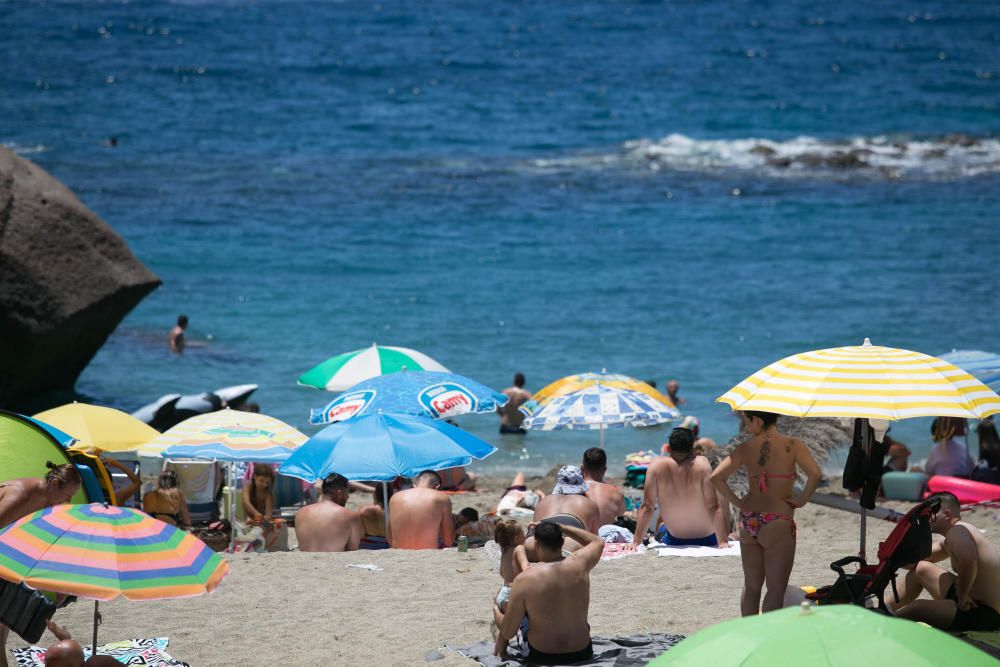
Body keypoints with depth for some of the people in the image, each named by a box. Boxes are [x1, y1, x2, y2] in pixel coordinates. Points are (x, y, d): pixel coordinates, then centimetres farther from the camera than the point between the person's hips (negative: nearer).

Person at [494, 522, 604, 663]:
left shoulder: (524, 580, -19)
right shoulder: (579, 564, -11)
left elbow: (508, 633, -12)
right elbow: (598, 542, 15)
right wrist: (561, 528, 16)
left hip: (541, 657, -3)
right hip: (581, 654, 3)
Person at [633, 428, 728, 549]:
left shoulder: (657, 466, -15)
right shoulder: (702, 464, -18)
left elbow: (646, 507, -12)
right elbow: (714, 508, -21)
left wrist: (636, 542, -8)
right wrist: (723, 542, -20)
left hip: (675, 541, 2)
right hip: (707, 539, -2)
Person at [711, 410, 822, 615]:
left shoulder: (745, 448, 2)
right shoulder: (792, 446, -6)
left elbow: (716, 477, -3)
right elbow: (815, 475, -20)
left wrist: (736, 501, 6)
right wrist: (802, 499, -6)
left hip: (748, 520, 4)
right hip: (777, 521, -4)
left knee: (751, 586, 16)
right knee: (776, 589, 1)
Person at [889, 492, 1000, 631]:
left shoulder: (957, 531, -20)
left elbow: (968, 559, -40)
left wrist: (962, 595, -27)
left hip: (986, 615, -12)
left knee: (915, 609, -19)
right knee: (921, 569, 22)